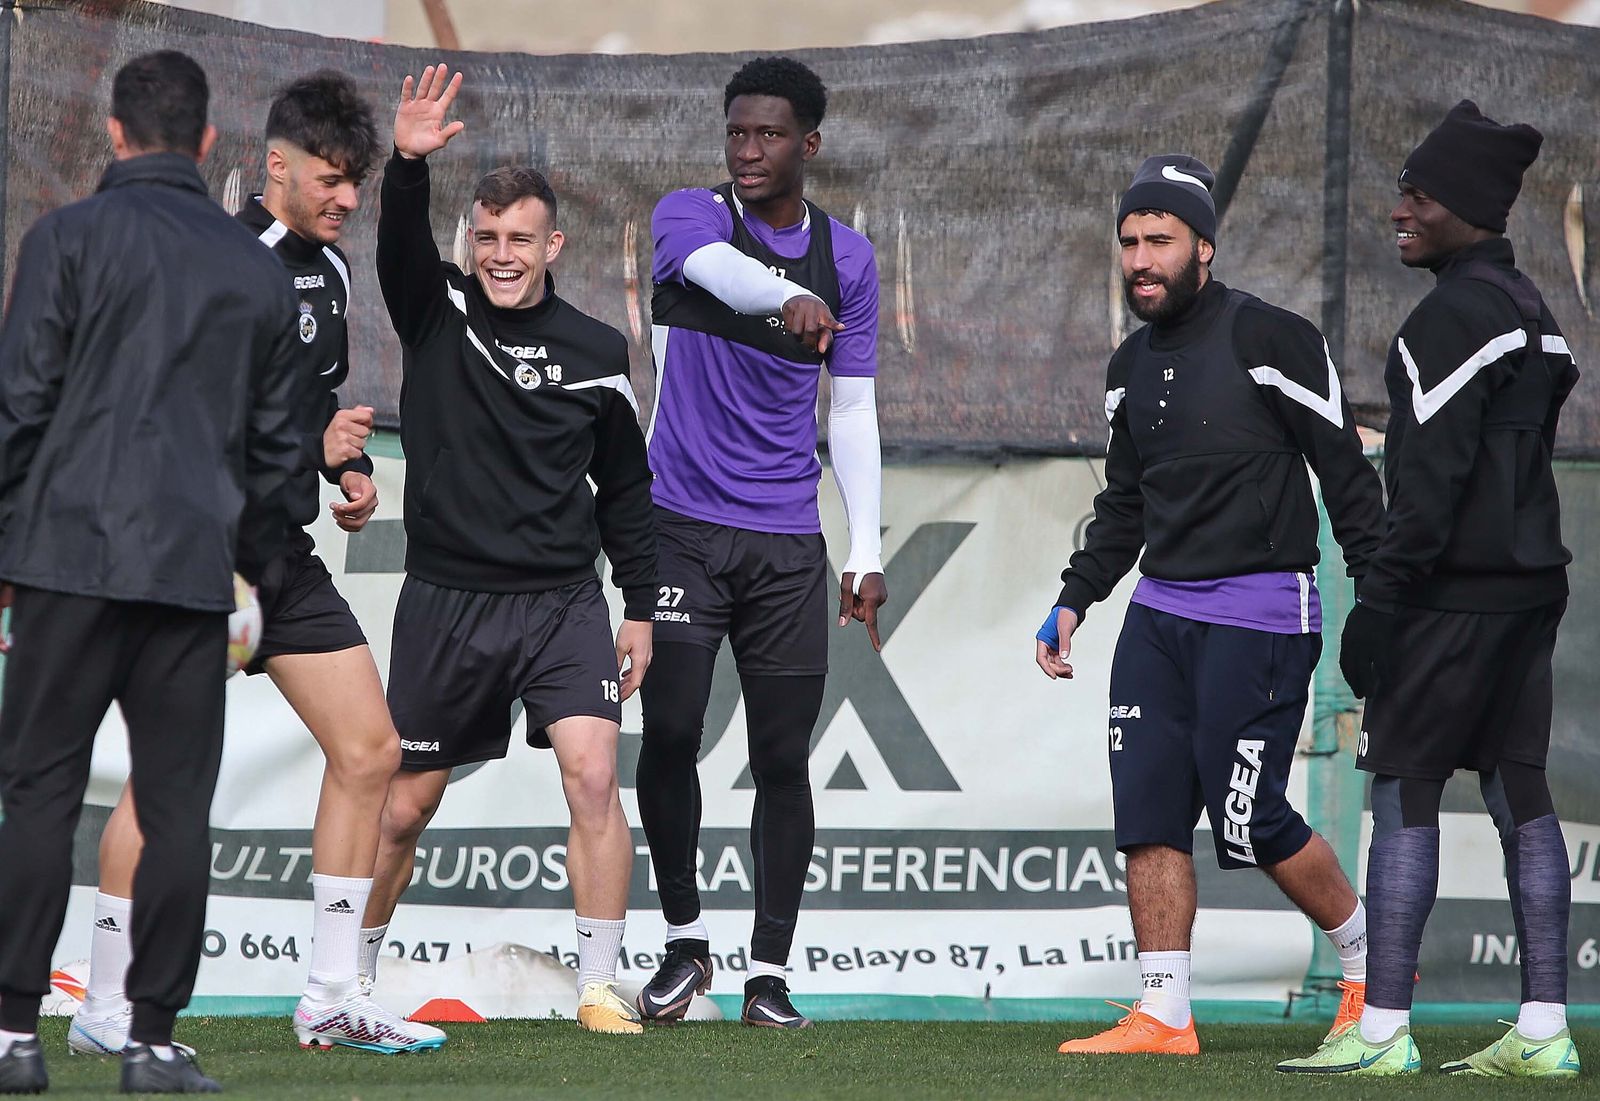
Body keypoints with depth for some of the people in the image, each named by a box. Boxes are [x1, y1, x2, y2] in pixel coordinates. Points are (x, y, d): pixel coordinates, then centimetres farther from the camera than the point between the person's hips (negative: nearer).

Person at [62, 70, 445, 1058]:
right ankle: (106, 1013, -1)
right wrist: (313, 447, -21)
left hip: (287, 558, 9)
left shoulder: (330, 269, 13)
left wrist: (353, 468, 11)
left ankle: (333, 999, 11)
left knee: (370, 752, 5)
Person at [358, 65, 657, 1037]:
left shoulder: (596, 354, 4)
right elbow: (402, 246, -20)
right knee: (403, 807, 8)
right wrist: (408, 166, -39)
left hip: (563, 602, 0)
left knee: (594, 776, -18)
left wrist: (641, 606, 8)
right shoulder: (438, 316, 1)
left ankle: (602, 988, -11)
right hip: (445, 601, 0)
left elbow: (625, 485, 12)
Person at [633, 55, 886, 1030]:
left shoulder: (848, 257, 9)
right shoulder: (689, 217, 0)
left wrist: (868, 552, 4)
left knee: (783, 759, -1)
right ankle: (685, 939, 8)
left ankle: (770, 973, 5)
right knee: (669, 734, -11)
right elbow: (721, 268, -27)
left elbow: (853, 410, 12)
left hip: (789, 545, 2)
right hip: (684, 523, -2)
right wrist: (790, 298, -49)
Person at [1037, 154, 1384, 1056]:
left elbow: (1348, 476, -8)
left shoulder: (1272, 340, -10)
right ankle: (1165, 1018, 3)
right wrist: (1076, 600, 15)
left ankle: (1372, 956, 15)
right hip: (1160, 611, 7)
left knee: (1250, 824, -8)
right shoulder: (1132, 366, 12)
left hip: (1261, 615, -7)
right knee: (1148, 813, -1)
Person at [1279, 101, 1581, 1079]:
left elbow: (1433, 477, -19)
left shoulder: (1455, 317, -14)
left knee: (1404, 790, -6)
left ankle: (1384, 1030, -8)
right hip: (1532, 584, 9)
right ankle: (1544, 1031, 7)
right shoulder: (1534, 311, 16)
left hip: (1457, 593, -9)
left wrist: (1381, 599, -17)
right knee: (1519, 788, 8)